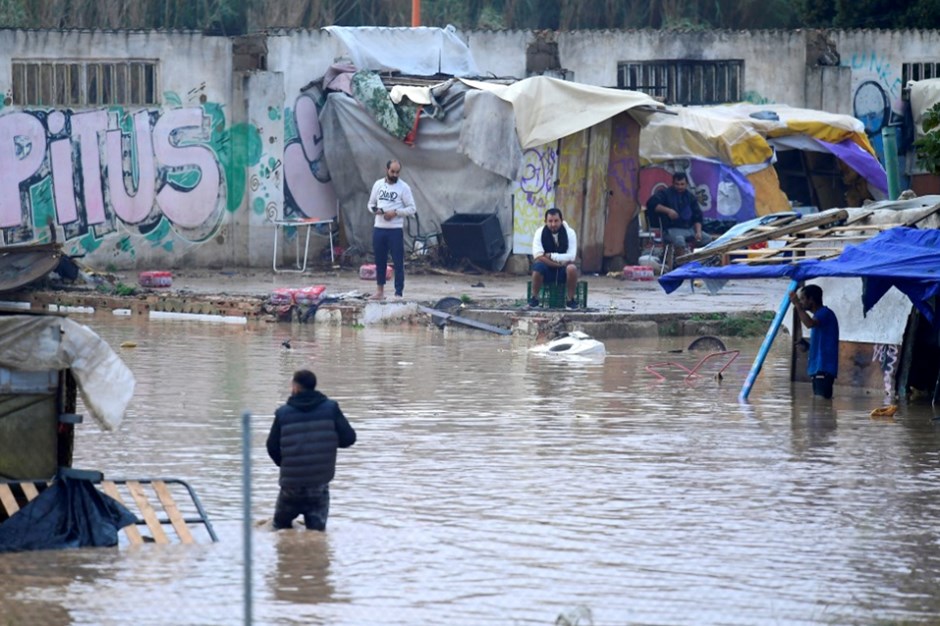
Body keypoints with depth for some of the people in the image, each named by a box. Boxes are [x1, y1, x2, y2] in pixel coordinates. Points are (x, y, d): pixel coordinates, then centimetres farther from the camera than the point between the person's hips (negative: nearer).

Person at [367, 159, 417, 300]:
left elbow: (412, 209, -5)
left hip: (395, 230, -4)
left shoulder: (403, 187, -5)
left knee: (398, 262, -3)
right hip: (379, 228, 4)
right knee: (380, 260, 12)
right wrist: (375, 210, -9)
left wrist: (395, 212, -17)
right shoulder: (378, 184, 7)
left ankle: (399, 293, 0)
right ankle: (380, 290, 22)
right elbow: (371, 203, 14)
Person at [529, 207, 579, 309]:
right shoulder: (540, 232, -8)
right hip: (547, 270, 0)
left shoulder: (570, 233, -8)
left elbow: (571, 257, -16)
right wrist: (559, 263, -21)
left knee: (572, 268, -33)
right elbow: (538, 256, -18)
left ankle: (571, 300, -15)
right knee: (538, 266, -34)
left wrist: (551, 256, -19)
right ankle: (534, 298, -15)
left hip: (563, 271, 0)